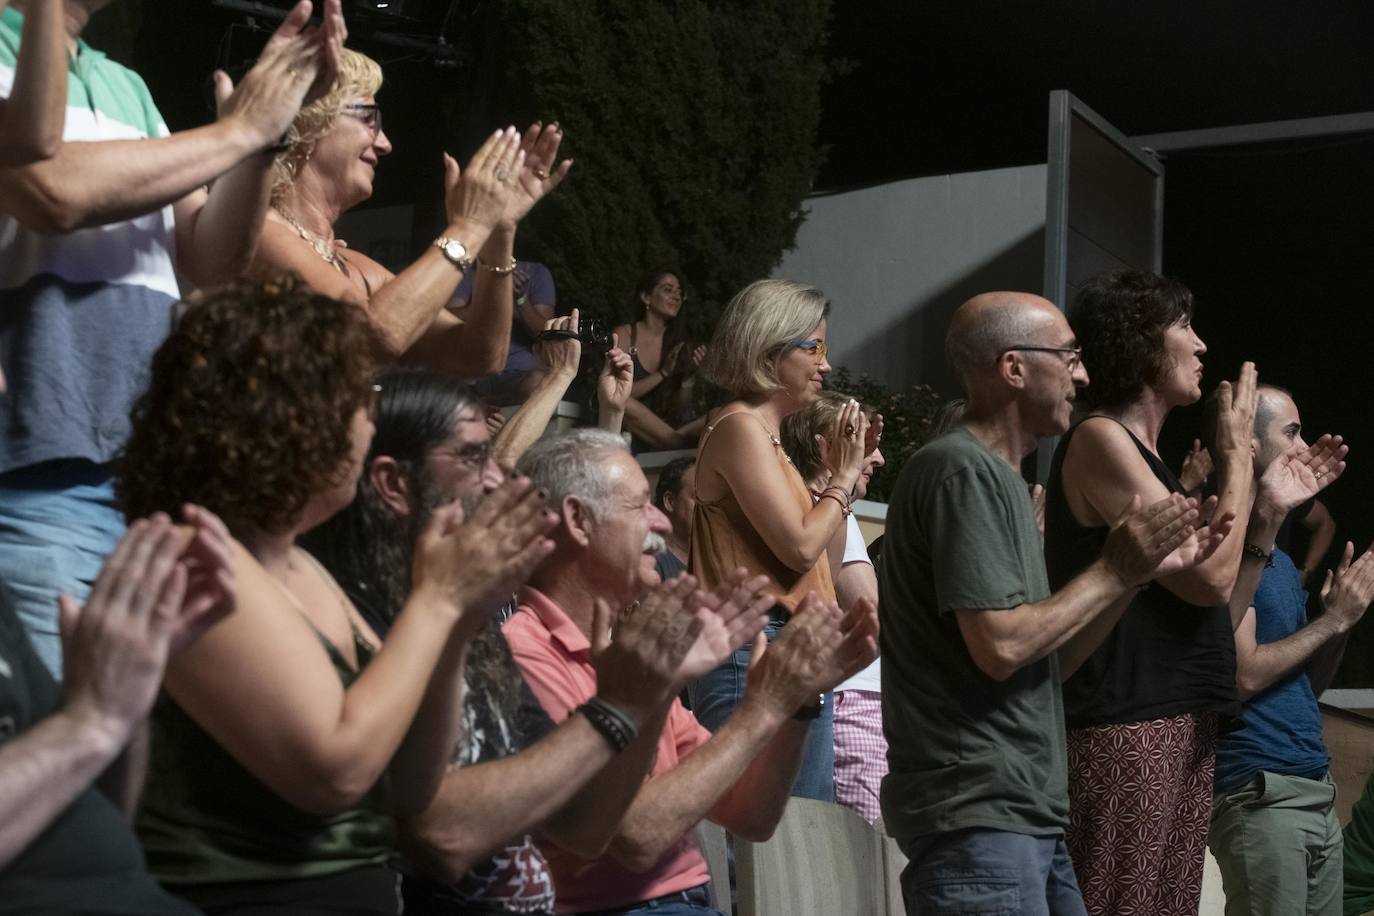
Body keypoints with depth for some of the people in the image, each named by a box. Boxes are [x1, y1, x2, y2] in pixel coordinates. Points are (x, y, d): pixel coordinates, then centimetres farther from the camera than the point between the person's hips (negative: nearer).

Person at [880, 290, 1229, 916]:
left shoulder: (997, 476, 16)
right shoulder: (961, 471, -14)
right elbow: (1002, 647, -21)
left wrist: (1142, 571, 10)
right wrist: (1114, 573, -9)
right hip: (977, 816, -9)